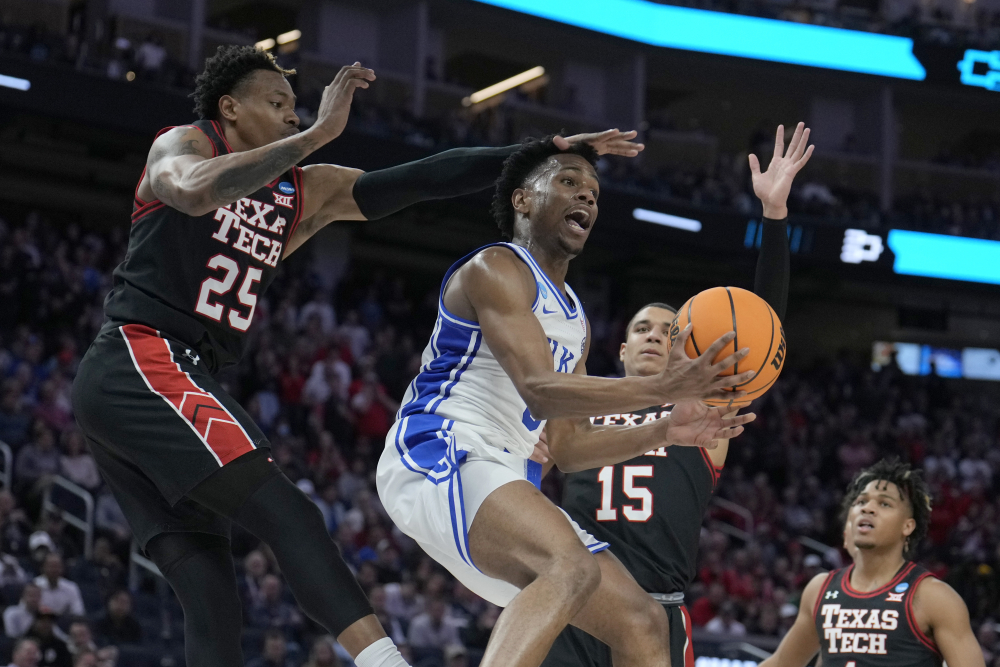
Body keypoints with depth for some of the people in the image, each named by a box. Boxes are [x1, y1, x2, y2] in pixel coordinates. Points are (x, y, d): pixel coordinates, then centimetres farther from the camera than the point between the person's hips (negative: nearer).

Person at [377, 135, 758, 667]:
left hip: (506, 475, 10)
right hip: (436, 454, -10)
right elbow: (540, 393, -19)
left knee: (642, 623, 2)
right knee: (572, 567, -37)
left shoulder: (574, 319, 24)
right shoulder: (494, 269, -5)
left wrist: (662, 433, 9)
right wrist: (663, 389, -27)